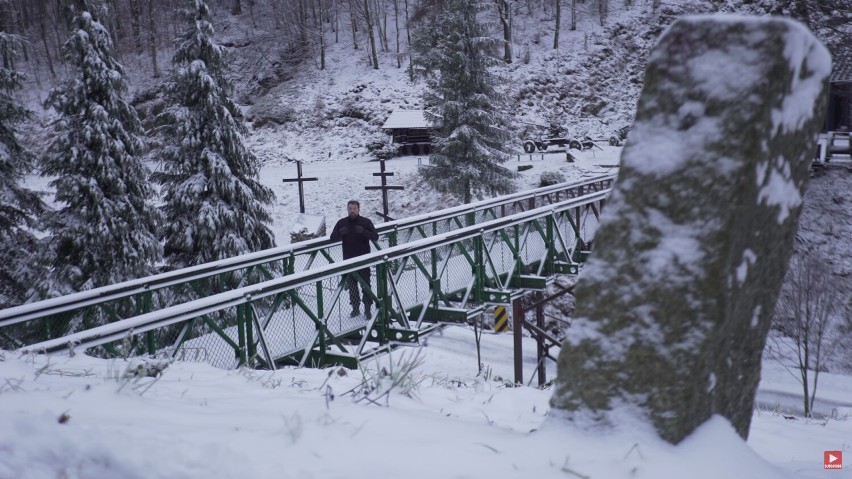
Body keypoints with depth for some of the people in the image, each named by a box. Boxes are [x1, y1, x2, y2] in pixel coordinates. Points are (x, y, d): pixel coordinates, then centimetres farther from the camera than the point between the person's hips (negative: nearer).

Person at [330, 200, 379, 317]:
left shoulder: (366, 222, -3)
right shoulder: (342, 223, 4)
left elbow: (375, 237, -8)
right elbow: (332, 238, 2)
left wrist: (363, 231, -26)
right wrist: (340, 233, -20)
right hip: (348, 260, 3)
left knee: (365, 285, 0)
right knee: (352, 286, 10)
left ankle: (367, 309, 8)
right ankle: (355, 308, 22)